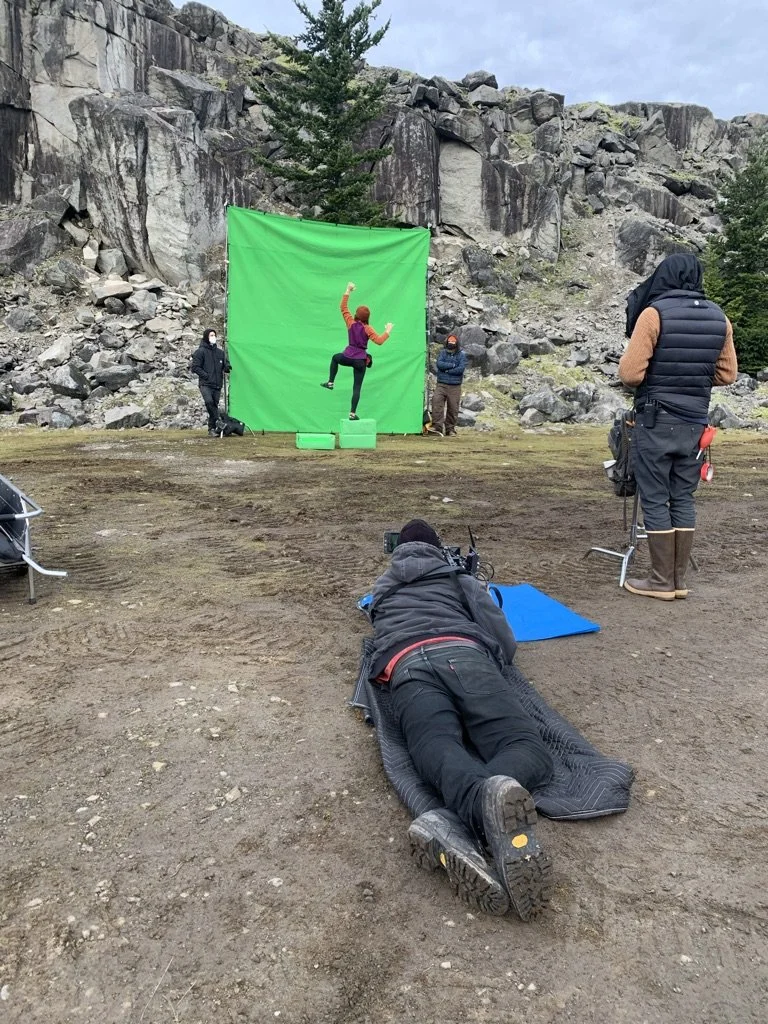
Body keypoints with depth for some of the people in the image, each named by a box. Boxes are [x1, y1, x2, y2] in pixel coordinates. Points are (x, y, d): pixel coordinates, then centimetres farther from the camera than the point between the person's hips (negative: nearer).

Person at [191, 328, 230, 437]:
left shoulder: (220, 352, 14)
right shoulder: (200, 351, 0)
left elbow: (226, 365, 19)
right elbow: (195, 367, -3)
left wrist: (227, 367, -6)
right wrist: (206, 376, -14)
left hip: (217, 384, 5)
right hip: (205, 384, -5)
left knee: (214, 405, 6)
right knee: (209, 401, -27)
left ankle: (212, 429, 13)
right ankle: (218, 422, -18)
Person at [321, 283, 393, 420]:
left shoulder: (351, 323, -4)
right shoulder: (367, 329, -10)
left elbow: (343, 308, 5)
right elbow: (379, 341, -18)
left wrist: (348, 291, 9)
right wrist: (387, 331, -7)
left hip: (348, 357, 2)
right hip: (361, 361, -2)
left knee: (335, 357, 38)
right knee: (357, 387, 3)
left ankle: (330, 382, 34)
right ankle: (352, 413, 0)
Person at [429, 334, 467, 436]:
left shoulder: (462, 354, 5)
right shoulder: (443, 352, 10)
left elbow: (461, 369, -9)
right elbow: (439, 364, -7)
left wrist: (447, 370, -8)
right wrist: (453, 365, -9)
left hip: (455, 386, 0)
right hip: (441, 384, 1)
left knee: (453, 408, 0)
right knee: (436, 401, -20)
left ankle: (450, 429, 12)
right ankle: (437, 426, -22)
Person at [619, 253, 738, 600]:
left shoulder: (654, 313, -11)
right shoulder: (719, 318, 6)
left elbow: (630, 373, -15)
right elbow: (727, 374, 11)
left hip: (655, 420, -5)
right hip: (695, 422, 5)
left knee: (655, 501, 2)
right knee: (683, 498, 12)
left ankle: (662, 581, 8)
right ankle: (679, 579, 17)